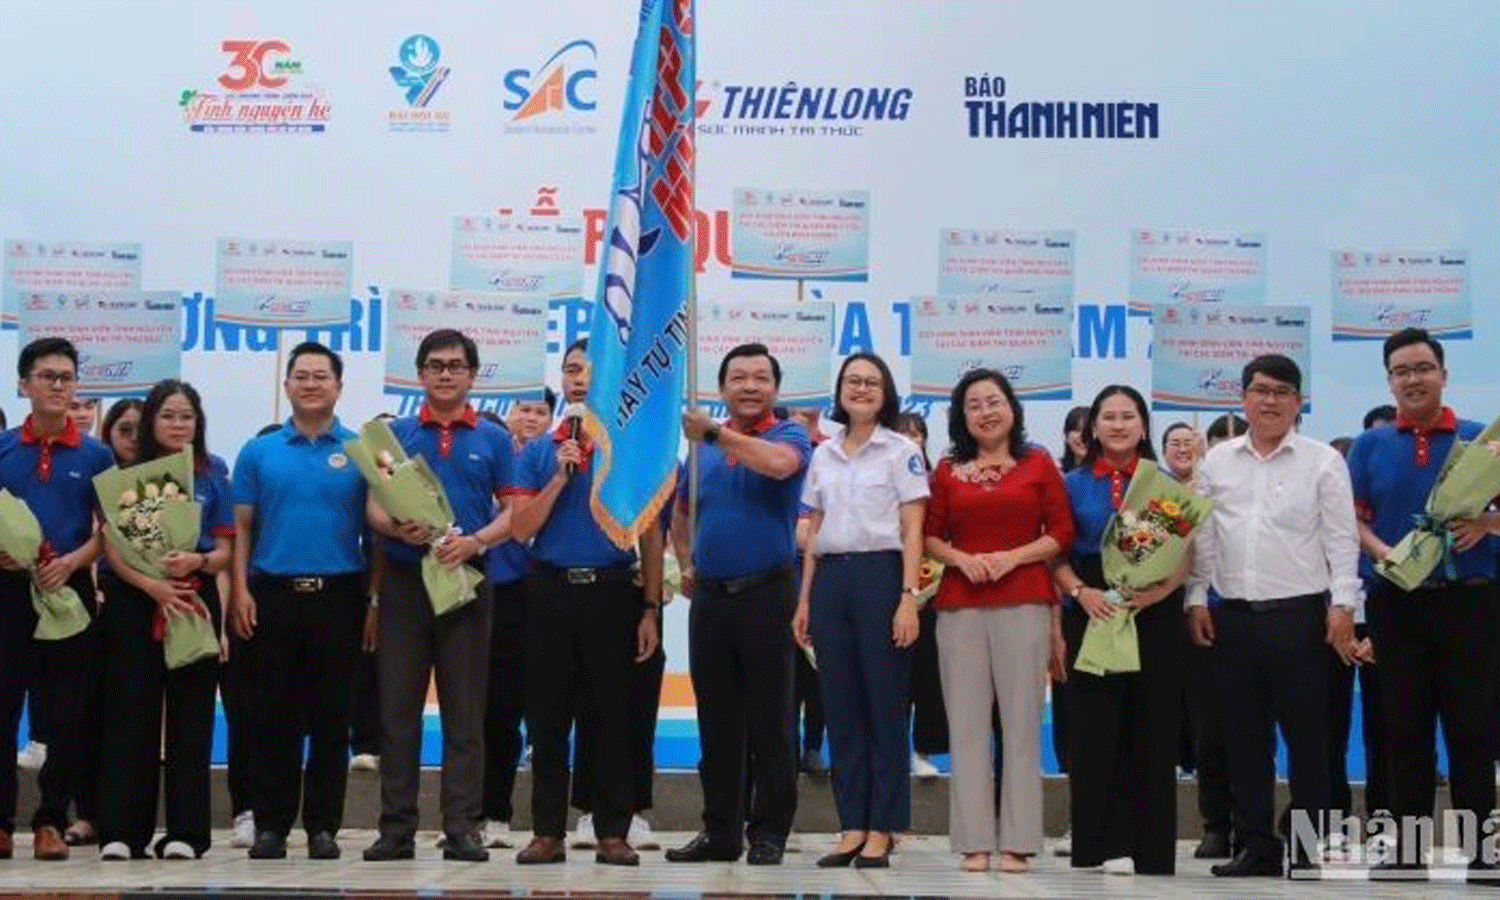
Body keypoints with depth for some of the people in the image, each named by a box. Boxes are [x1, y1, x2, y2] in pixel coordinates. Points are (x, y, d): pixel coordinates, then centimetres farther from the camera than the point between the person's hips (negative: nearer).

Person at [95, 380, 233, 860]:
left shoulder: (213, 481, 10)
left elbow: (224, 552, 6)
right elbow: (112, 548, 0)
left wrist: (196, 561, -17)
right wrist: (152, 585, -17)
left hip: (195, 601, 1)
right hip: (133, 601, -1)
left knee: (190, 715, 0)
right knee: (130, 713, -2)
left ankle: (185, 831, 3)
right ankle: (121, 830, 2)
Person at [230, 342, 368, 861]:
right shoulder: (258, 452, 8)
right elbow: (242, 527, 8)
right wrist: (240, 590, -3)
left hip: (338, 595, -1)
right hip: (272, 593, 1)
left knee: (331, 717, 4)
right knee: (273, 716, 5)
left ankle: (323, 825, 12)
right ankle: (271, 824, 13)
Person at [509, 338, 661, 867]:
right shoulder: (538, 452, 8)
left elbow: (651, 535, 5)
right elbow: (521, 530, 2)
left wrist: (651, 610, -1)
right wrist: (560, 477, -10)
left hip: (613, 591, -1)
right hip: (550, 591, 2)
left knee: (612, 720, 2)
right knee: (547, 720, 4)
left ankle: (612, 833, 10)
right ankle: (548, 831, 12)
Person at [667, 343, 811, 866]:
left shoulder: (789, 435, -1)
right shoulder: (704, 446, 14)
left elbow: (779, 463, -27)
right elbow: (681, 510, 28)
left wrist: (713, 433, -21)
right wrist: (687, 564, 14)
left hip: (766, 593, -5)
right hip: (710, 596, 5)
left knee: (770, 722, 1)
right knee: (716, 723, 10)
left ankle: (768, 833, 9)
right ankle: (719, 830, 18)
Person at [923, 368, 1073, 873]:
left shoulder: (1039, 464, 7)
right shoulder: (948, 470, 11)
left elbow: (1062, 533, 3)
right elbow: (930, 537, 11)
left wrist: (1011, 557, -10)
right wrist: (961, 558, -8)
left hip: (1024, 603, -1)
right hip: (960, 605, 2)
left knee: (1021, 721, -1)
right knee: (967, 723, 1)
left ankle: (1017, 841, 3)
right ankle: (975, 841, 5)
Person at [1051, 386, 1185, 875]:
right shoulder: (1073, 484, 9)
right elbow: (1057, 554, 5)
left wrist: (1158, 592, -14)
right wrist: (1080, 591, -13)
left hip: (1155, 614, 0)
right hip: (1093, 614, 0)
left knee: (1152, 731, 1)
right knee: (1096, 729, -1)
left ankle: (1150, 849, 8)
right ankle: (1106, 844, 6)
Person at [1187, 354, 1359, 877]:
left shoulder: (1323, 461, 2)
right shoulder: (1217, 461, 10)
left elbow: (1340, 539, -2)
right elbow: (1202, 537, 11)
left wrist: (1343, 605, -9)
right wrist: (1196, 600, 5)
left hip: (1300, 614, -3)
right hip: (1233, 615, 3)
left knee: (1307, 736, 1)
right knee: (1244, 735, 7)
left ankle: (1309, 851, 9)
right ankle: (1256, 846, 16)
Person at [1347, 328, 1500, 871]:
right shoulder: (1370, 445, 8)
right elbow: (1352, 518, 5)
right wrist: (1381, 552, -13)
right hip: (1395, 600, 1)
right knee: (1404, 727, 6)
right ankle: (1409, 845, 13)